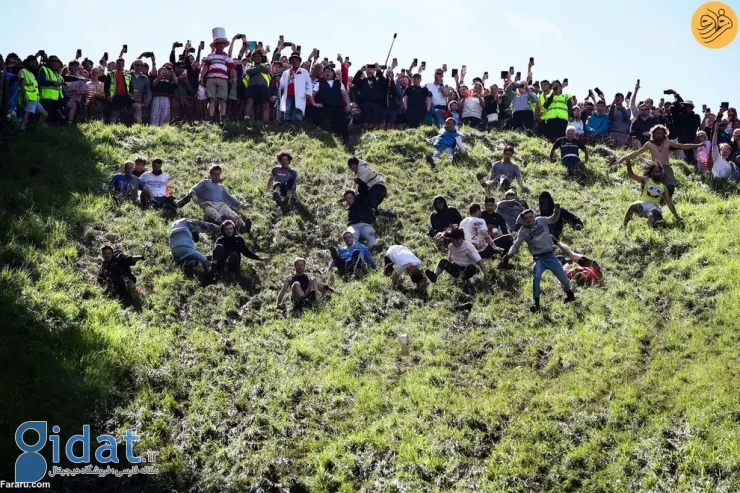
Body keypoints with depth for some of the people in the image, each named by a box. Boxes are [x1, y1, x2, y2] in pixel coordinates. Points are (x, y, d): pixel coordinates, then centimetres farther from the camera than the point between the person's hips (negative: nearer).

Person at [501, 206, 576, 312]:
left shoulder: (541, 221, 0)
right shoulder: (523, 231, -7)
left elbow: (553, 219, 15)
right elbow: (516, 244, -9)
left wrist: (557, 210, -3)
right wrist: (510, 254, -25)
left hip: (551, 255, 3)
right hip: (539, 258, -3)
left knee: (563, 278, 7)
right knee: (536, 277, -28)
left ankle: (569, 293, 41)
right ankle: (536, 303, -14)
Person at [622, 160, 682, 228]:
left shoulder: (663, 187, 14)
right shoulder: (646, 180, 8)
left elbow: (669, 202, 15)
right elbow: (631, 175, -4)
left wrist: (676, 216, 10)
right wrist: (629, 166, -25)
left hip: (654, 207, 2)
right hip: (643, 203, -2)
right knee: (633, 207, -35)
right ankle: (624, 226, -30)